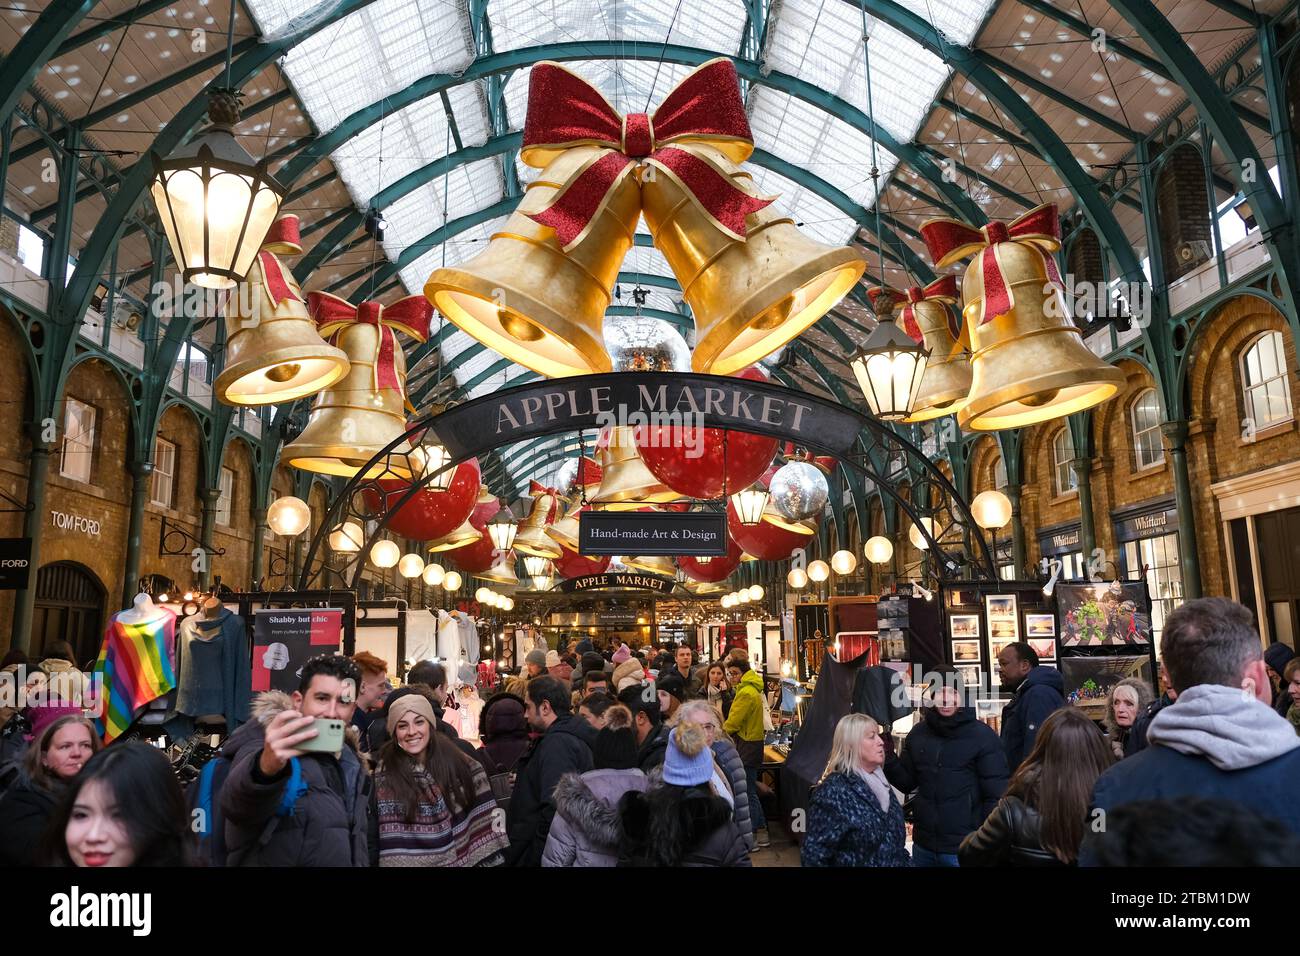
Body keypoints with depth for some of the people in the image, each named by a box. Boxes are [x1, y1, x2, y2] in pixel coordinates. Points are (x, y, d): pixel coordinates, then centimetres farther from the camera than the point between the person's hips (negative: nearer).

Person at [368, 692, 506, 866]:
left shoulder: (461, 767, -7)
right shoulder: (382, 775, -10)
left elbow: (483, 822, -3)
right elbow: (372, 838, -6)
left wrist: (491, 860, -7)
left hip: (456, 860, 2)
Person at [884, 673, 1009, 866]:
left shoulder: (983, 736, -9)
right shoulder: (919, 733, 3)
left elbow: (996, 797, -9)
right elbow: (907, 782, 9)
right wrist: (887, 758, -8)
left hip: (965, 848, -4)